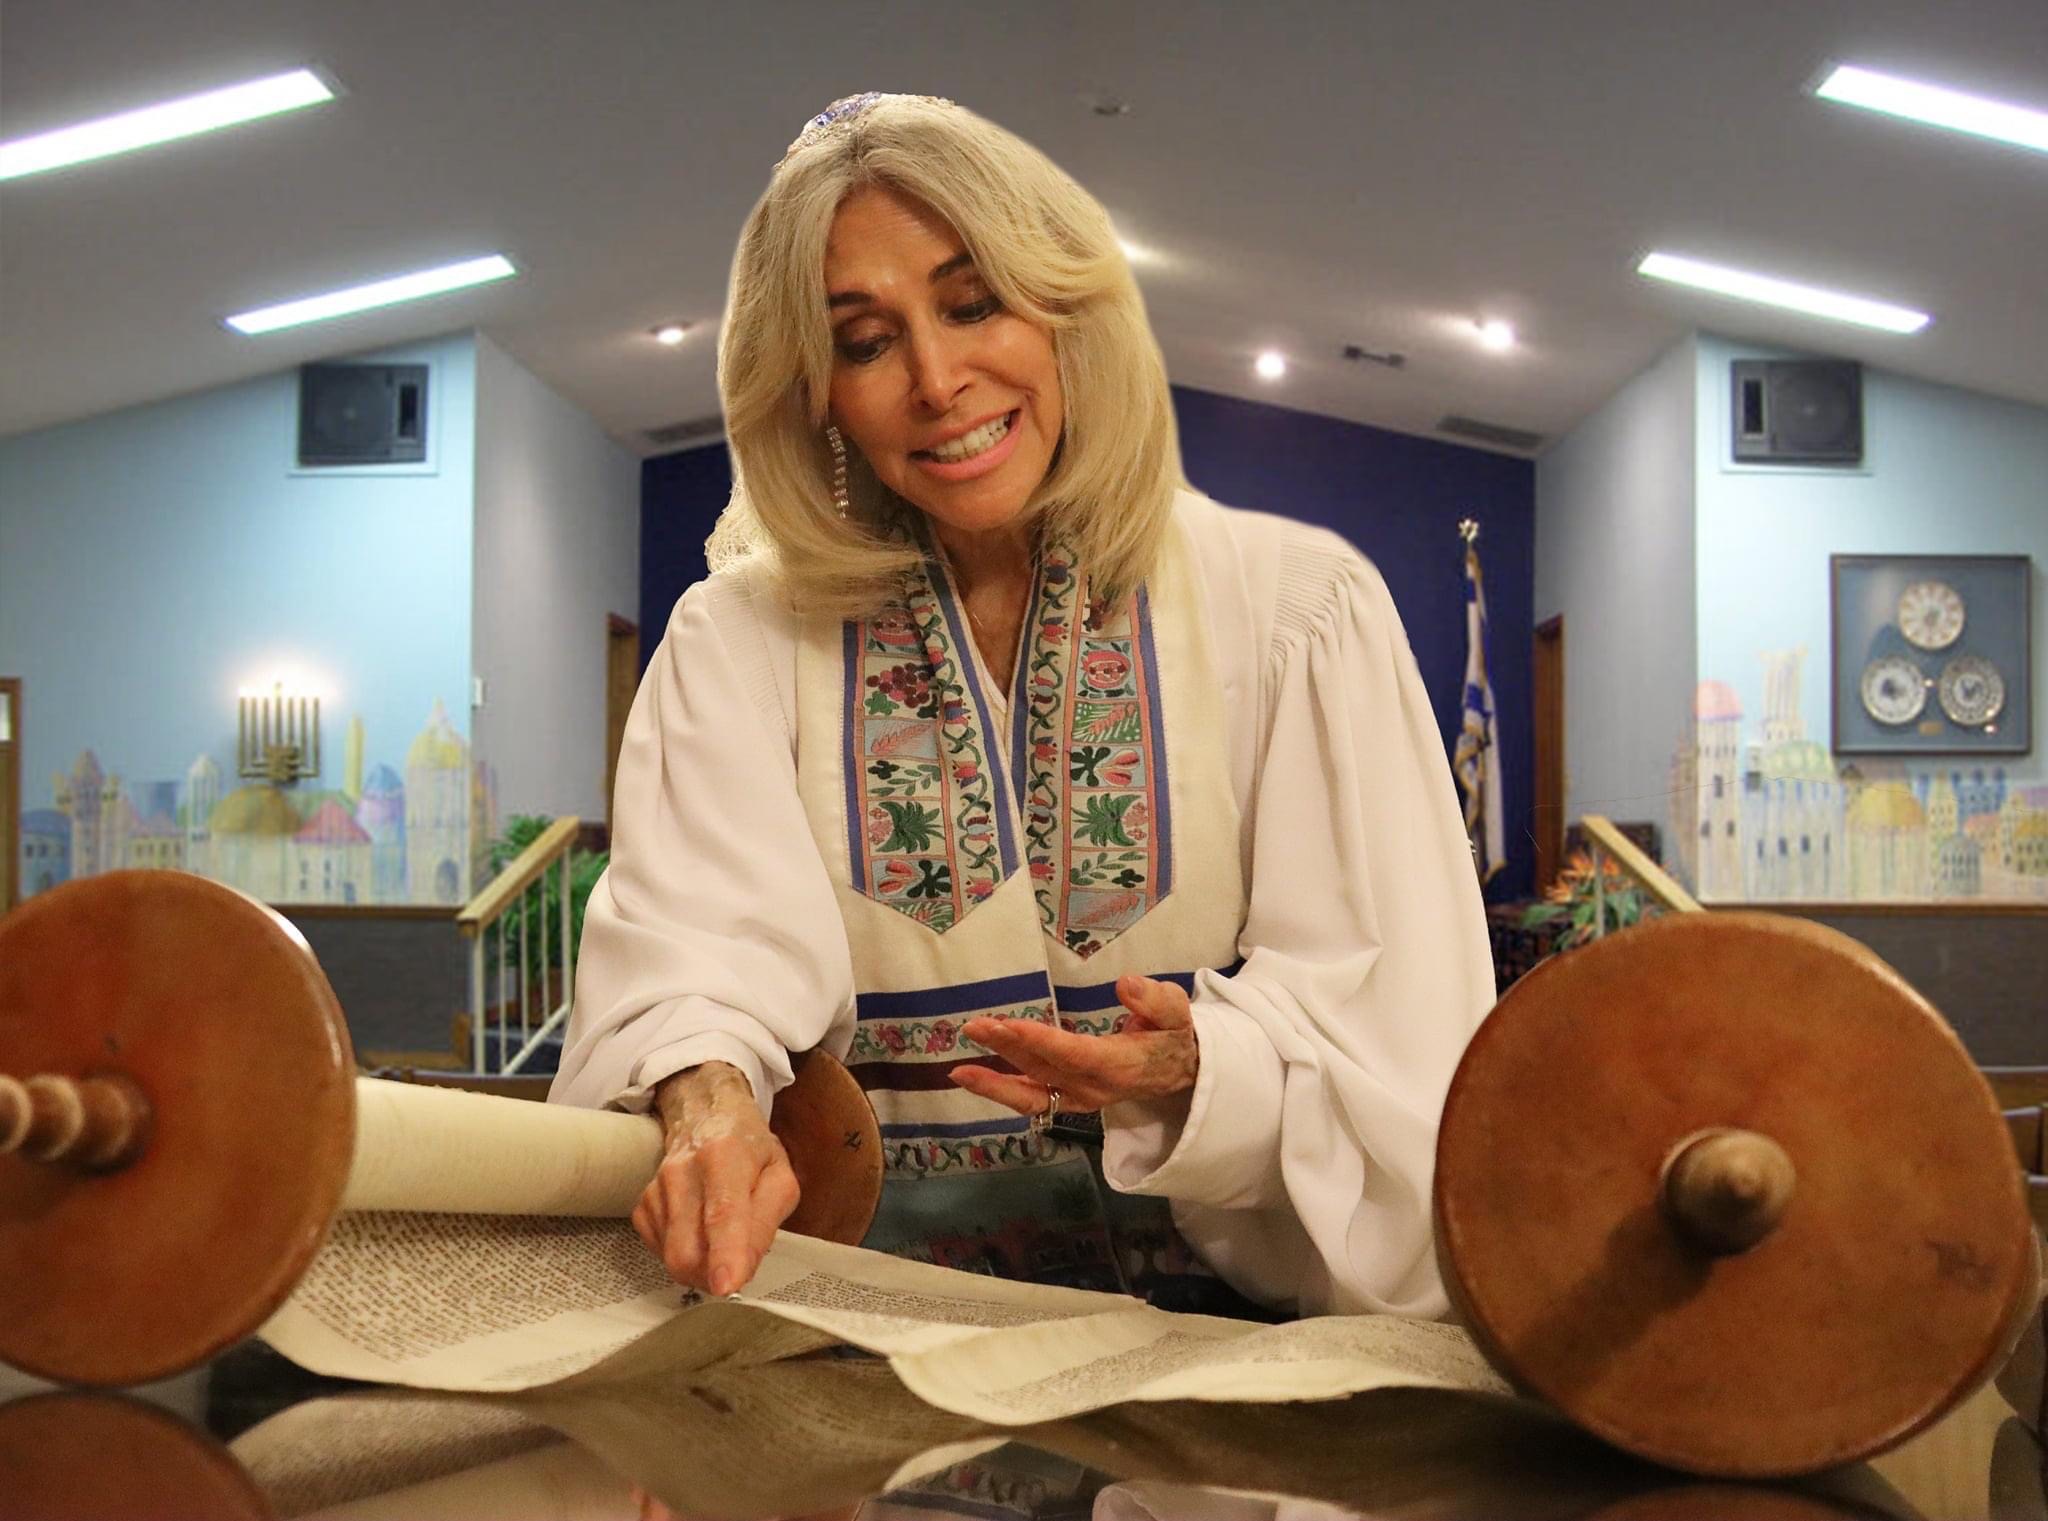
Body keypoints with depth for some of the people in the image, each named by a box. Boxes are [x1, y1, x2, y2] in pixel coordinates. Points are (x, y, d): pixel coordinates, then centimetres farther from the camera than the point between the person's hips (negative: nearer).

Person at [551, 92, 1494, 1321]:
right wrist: (707, 1095, -31)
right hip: (868, 1307, 3)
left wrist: (1201, 1068, -22)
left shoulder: (1297, 606, 3)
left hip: (1218, 1304, -2)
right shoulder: (740, 639, 8)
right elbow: (702, 935, -9)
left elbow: (1396, 1024, -2)